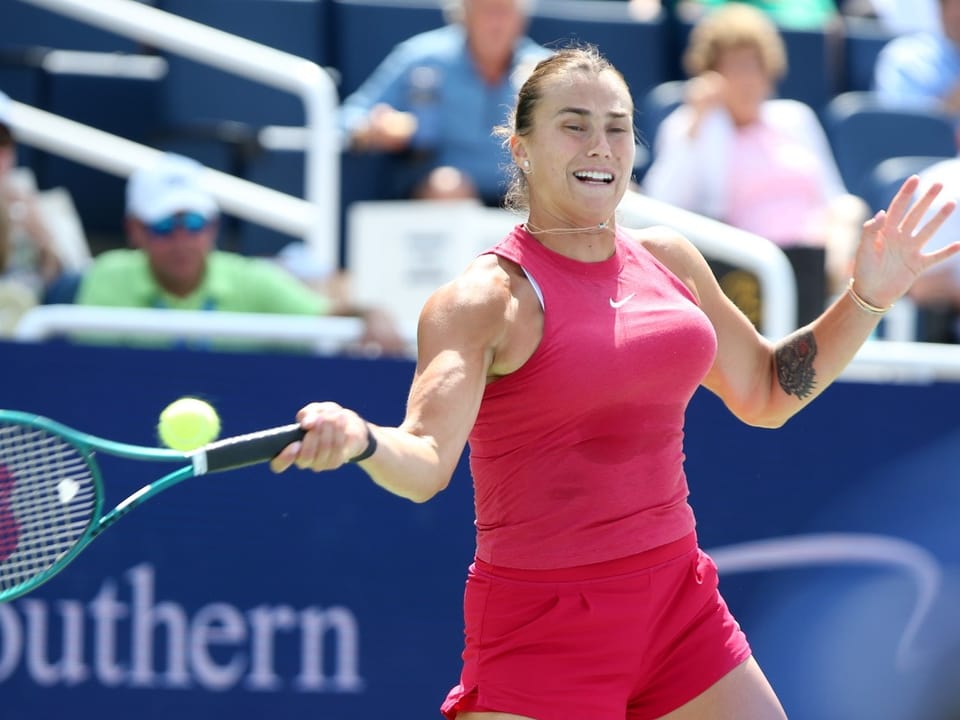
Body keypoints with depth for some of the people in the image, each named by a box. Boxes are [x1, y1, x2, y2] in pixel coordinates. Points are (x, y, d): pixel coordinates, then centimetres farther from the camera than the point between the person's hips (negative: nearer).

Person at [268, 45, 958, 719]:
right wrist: (361, 439, -47)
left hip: (681, 602, 6)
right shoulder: (485, 298, -12)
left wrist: (867, 300, 12)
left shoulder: (668, 260, 8)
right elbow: (425, 464, -25)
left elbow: (765, 393, 22)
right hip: (542, 629, -6)